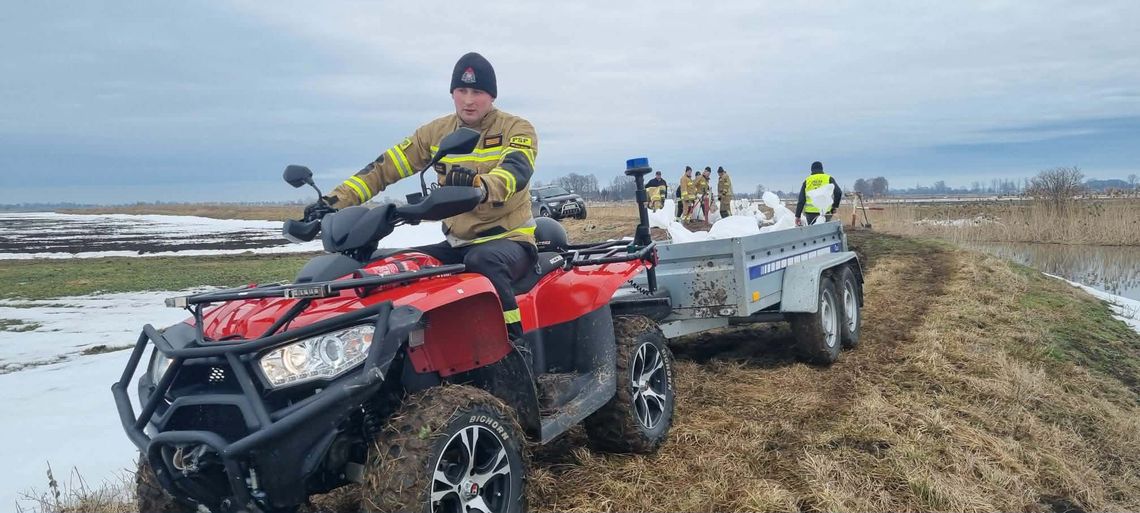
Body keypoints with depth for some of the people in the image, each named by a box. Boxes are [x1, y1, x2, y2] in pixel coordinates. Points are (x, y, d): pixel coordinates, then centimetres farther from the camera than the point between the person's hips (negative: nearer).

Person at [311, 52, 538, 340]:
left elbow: (517, 170, -28)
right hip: (457, 244, 5)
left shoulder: (518, 130, -6)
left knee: (483, 261, -38)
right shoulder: (436, 132, 7)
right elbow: (384, 167, 4)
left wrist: (481, 186, -51)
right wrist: (334, 201, -9)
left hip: (509, 239, -5)